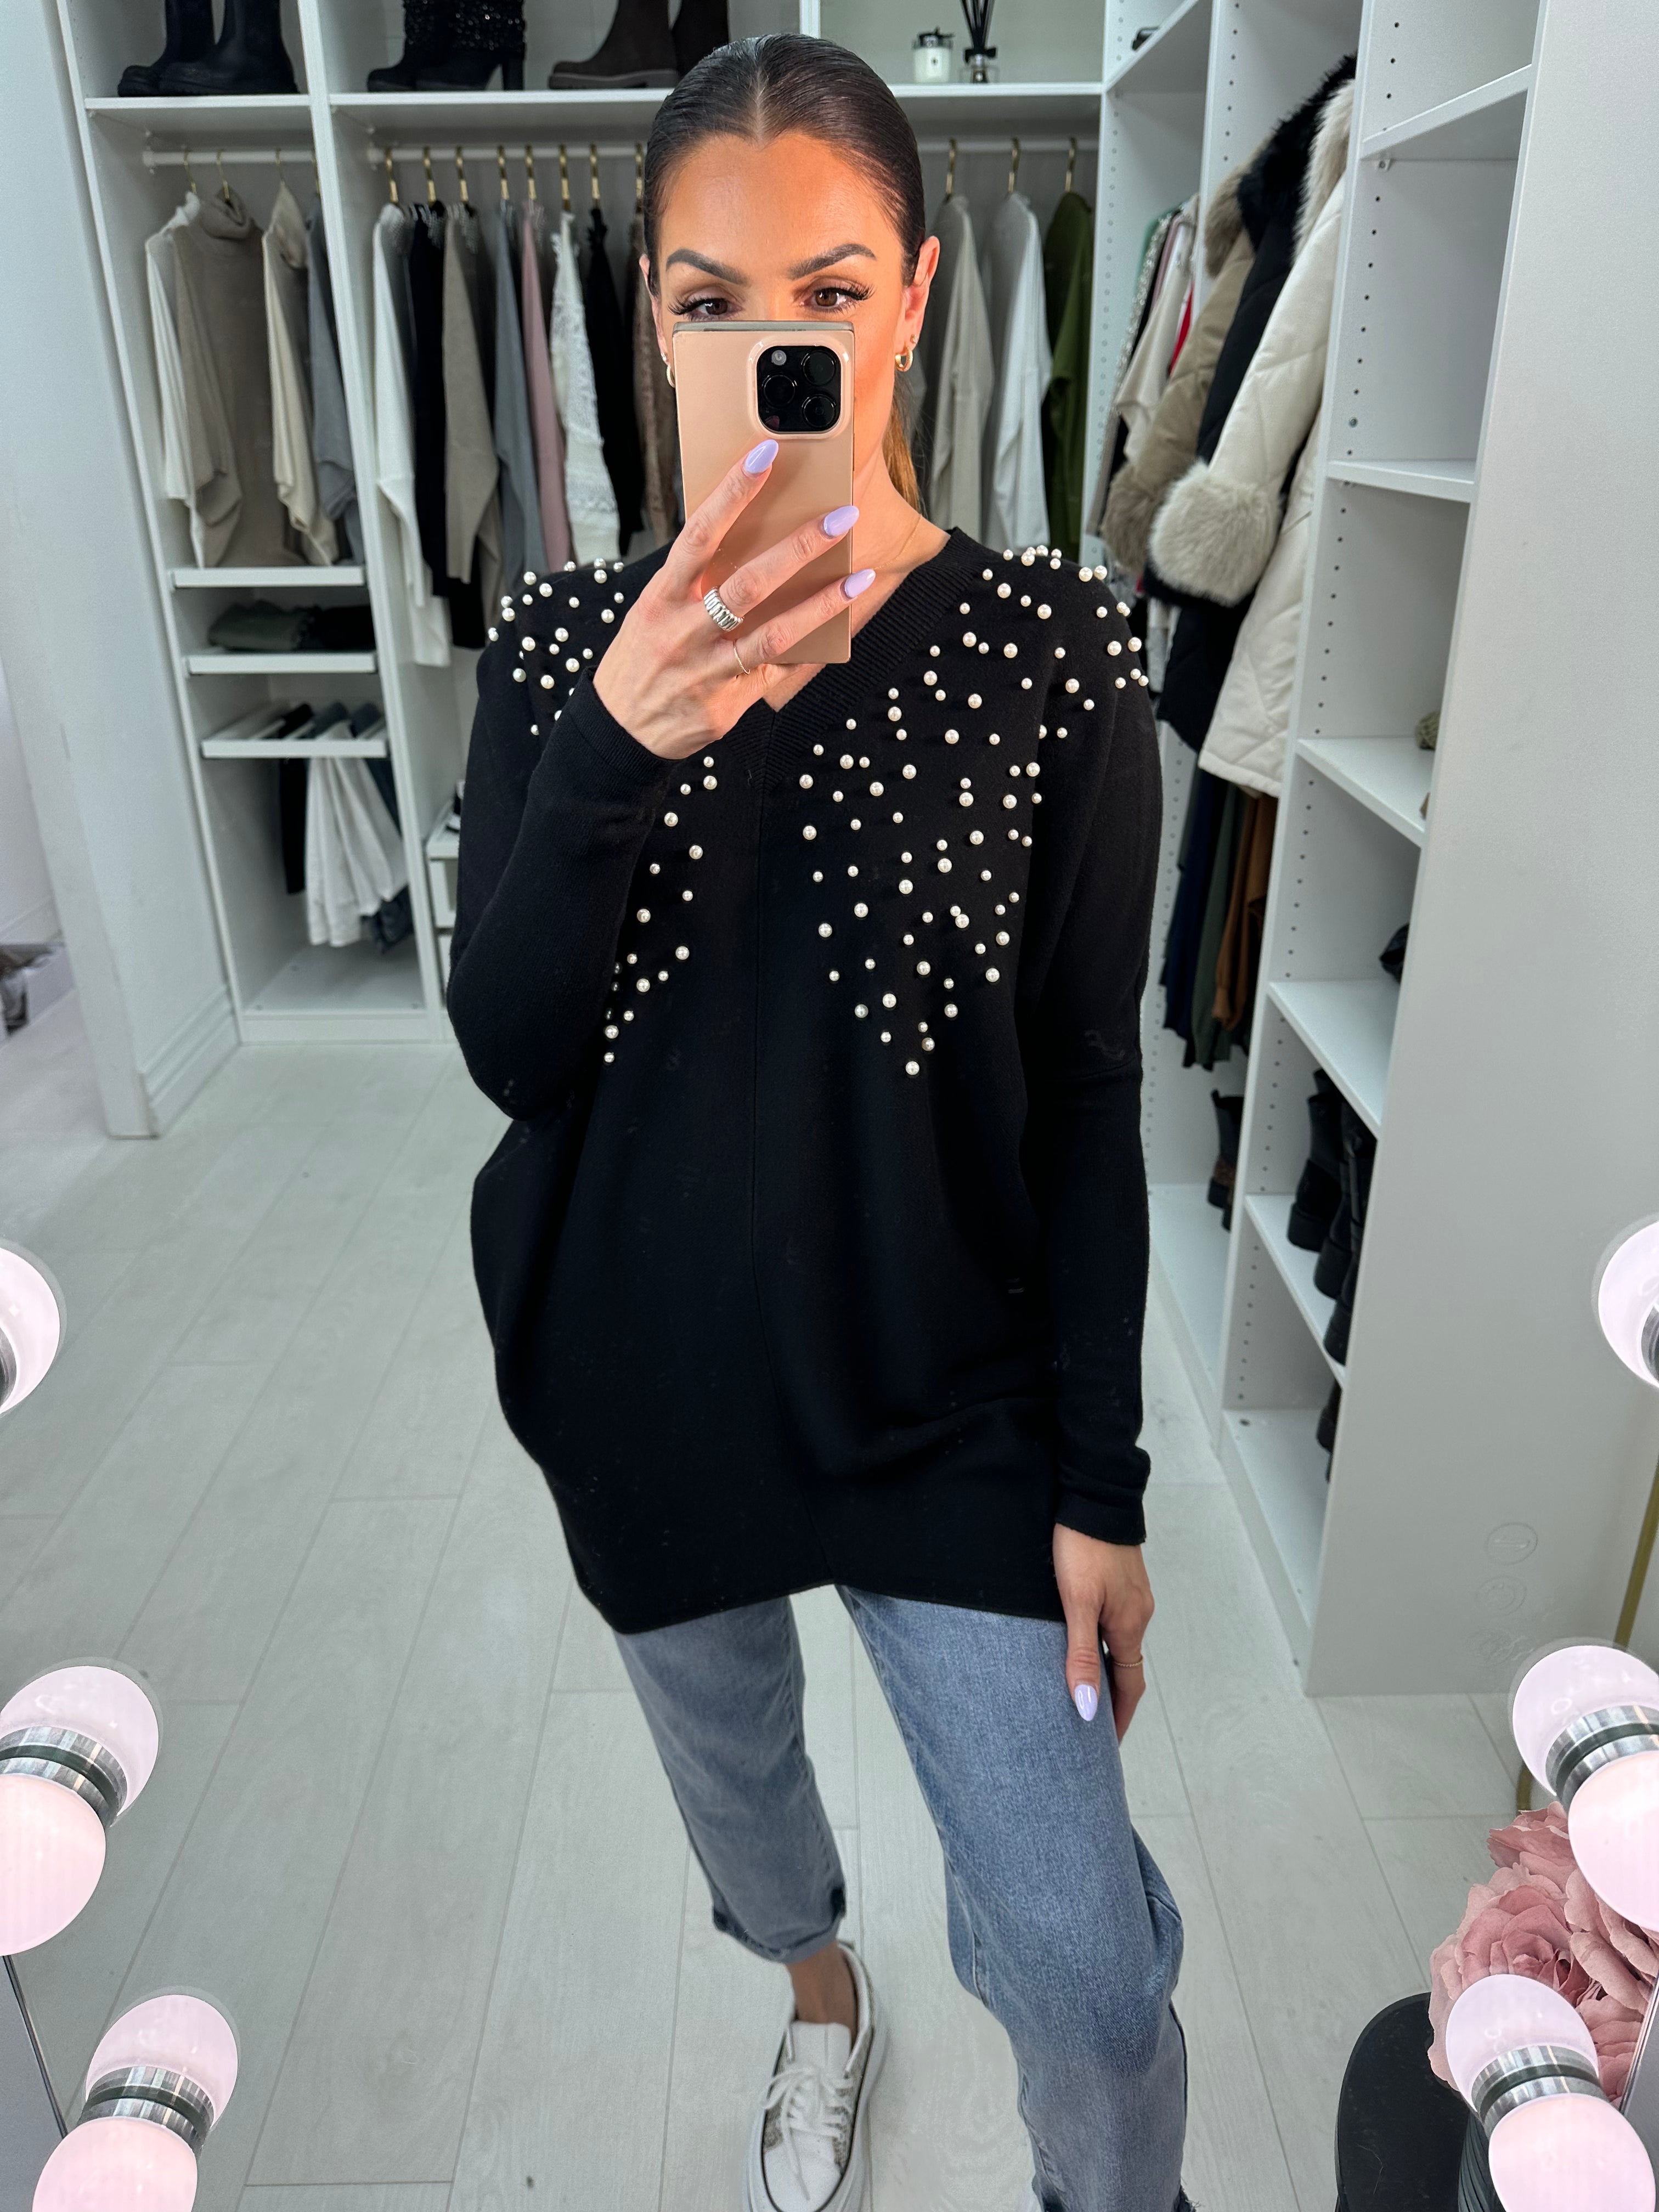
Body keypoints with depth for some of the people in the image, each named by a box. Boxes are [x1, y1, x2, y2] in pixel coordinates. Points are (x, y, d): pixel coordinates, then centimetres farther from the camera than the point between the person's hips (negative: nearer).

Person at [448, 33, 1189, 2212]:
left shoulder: (1047, 653, -11)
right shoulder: (562, 645, -5)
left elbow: (1091, 1101, -8)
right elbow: (509, 1054, -13)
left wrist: (1098, 1479, -6)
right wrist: (614, 751, -30)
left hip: (948, 1385, -2)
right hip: (647, 1372, 3)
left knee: (1086, 1961, 4)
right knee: (730, 1764, 27)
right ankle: (821, 1993, 63)